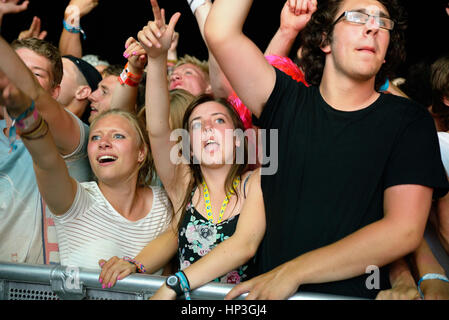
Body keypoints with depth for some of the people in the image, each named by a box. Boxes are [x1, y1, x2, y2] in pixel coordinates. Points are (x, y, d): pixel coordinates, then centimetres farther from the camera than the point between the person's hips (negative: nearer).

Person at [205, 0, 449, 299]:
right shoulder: (287, 103, 7)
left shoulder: (409, 120, 2)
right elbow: (220, 33, -3)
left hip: (357, 292, -1)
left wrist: (292, 272, -12)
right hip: (268, 289, 1)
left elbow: (405, 231, -8)